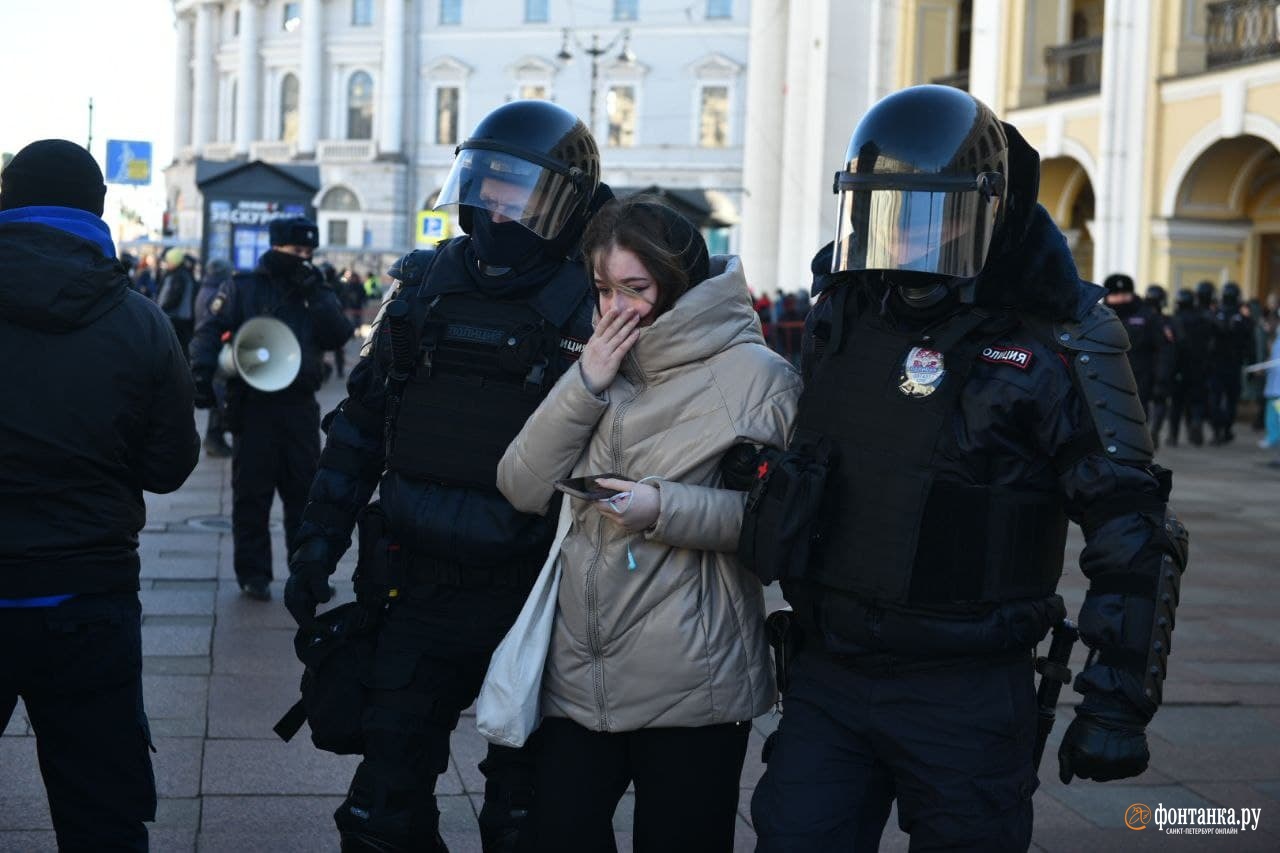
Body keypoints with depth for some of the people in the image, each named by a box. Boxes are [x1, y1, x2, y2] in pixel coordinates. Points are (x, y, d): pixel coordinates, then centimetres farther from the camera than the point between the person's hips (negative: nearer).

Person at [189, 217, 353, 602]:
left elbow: (339, 335, -3)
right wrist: (202, 374, -20)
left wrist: (313, 292, -11)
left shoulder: (316, 292, 11)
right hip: (254, 407, -3)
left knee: (305, 493, 8)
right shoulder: (242, 287, 1)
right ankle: (253, 575, 10)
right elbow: (210, 331, -4)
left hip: (300, 407, 3)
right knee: (252, 494, 2)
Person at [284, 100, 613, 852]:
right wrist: (320, 539, 9)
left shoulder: (590, 310, -9)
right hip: (419, 592, 4)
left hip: (529, 601, -4)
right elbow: (362, 420, 12)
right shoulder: (427, 285, 5)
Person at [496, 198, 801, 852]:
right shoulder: (604, 366, 12)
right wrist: (586, 385, -6)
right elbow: (524, 489, 3)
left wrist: (667, 509, -21)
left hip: (690, 692, -5)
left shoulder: (758, 375, -6)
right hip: (578, 675, 5)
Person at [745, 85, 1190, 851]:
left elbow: (1134, 534, -10)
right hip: (828, 676, 5)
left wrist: (1121, 705, -12)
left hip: (965, 696, -5)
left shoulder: (1049, 347, -11)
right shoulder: (840, 320, 6)